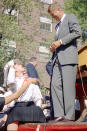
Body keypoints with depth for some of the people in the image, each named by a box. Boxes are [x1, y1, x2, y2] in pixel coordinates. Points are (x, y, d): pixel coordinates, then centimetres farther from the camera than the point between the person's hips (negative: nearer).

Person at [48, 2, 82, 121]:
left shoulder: (70, 17, 5)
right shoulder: (58, 25, 29)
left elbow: (77, 32, -11)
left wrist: (60, 42, -15)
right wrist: (54, 48, 13)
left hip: (68, 57, -8)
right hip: (58, 58, 8)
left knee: (68, 86, -9)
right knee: (55, 84, -4)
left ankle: (69, 115, -4)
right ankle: (59, 114, -3)